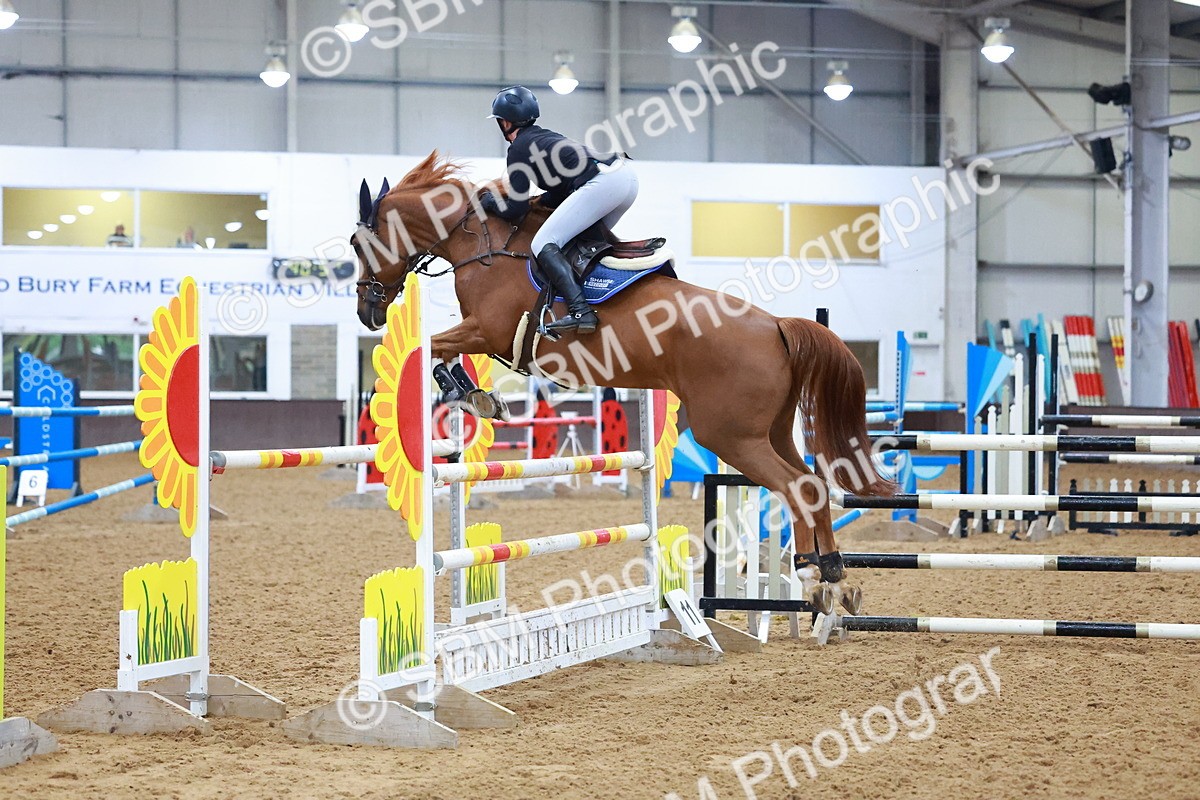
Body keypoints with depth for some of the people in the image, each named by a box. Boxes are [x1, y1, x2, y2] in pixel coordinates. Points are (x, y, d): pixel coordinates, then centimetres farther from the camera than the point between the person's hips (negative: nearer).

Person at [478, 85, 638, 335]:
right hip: (628, 176, 9)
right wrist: (538, 199, 24)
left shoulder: (519, 148, 5)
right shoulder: (545, 137, 30)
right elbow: (560, 196, 32)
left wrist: (488, 201, 20)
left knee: (543, 244, -9)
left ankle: (580, 312, -26)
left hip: (602, 182, -9)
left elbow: (514, 210, 3)